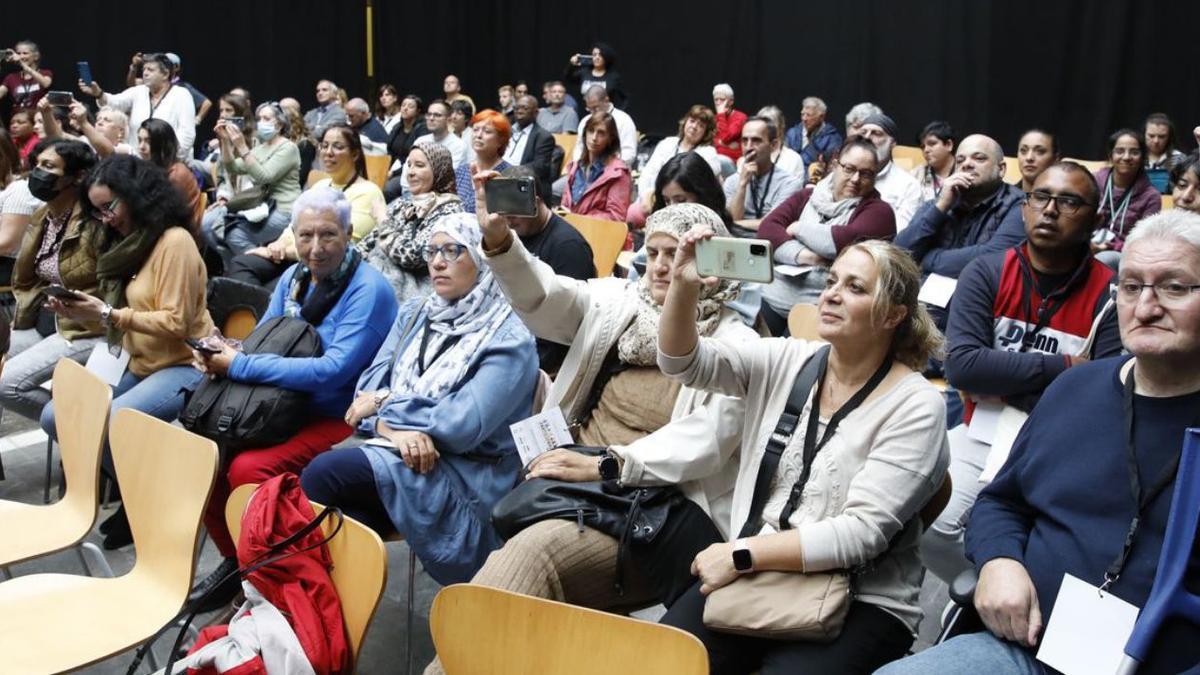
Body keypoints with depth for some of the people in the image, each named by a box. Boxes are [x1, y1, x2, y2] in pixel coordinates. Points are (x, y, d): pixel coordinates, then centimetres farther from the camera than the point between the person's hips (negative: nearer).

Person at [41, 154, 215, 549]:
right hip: (139, 366, 9)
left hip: (182, 367, -9)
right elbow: (123, 316, 16)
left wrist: (108, 314, -19)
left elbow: (175, 323, -19)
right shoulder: (127, 243, 16)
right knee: (55, 417, -7)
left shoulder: (175, 240, -12)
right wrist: (84, 314, -2)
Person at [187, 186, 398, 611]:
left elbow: (333, 370, -26)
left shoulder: (368, 289, -17)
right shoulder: (294, 277, 8)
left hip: (339, 420, -8)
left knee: (248, 468, -27)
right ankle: (234, 559, 11)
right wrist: (219, 355, -9)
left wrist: (238, 365, -23)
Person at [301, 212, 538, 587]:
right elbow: (369, 387, 7)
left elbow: (463, 427, -17)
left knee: (322, 474, -24)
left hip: (461, 481, -5)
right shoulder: (415, 313, 14)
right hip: (395, 452, 5)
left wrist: (386, 405, -7)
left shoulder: (509, 339, -8)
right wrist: (393, 426, -16)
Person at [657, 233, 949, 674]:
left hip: (860, 602, -3)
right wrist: (683, 287, -19)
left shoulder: (916, 406, -10)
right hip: (756, 574, 4)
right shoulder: (786, 361, 6)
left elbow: (862, 532, -17)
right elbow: (683, 363, -1)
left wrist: (742, 553, -18)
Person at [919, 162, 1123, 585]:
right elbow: (962, 366, -14)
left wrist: (1001, 380, -13)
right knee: (926, 526, -19)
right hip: (982, 436, 2)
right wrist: (1062, 368, -15)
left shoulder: (1111, 295, -7)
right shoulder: (986, 273, -3)